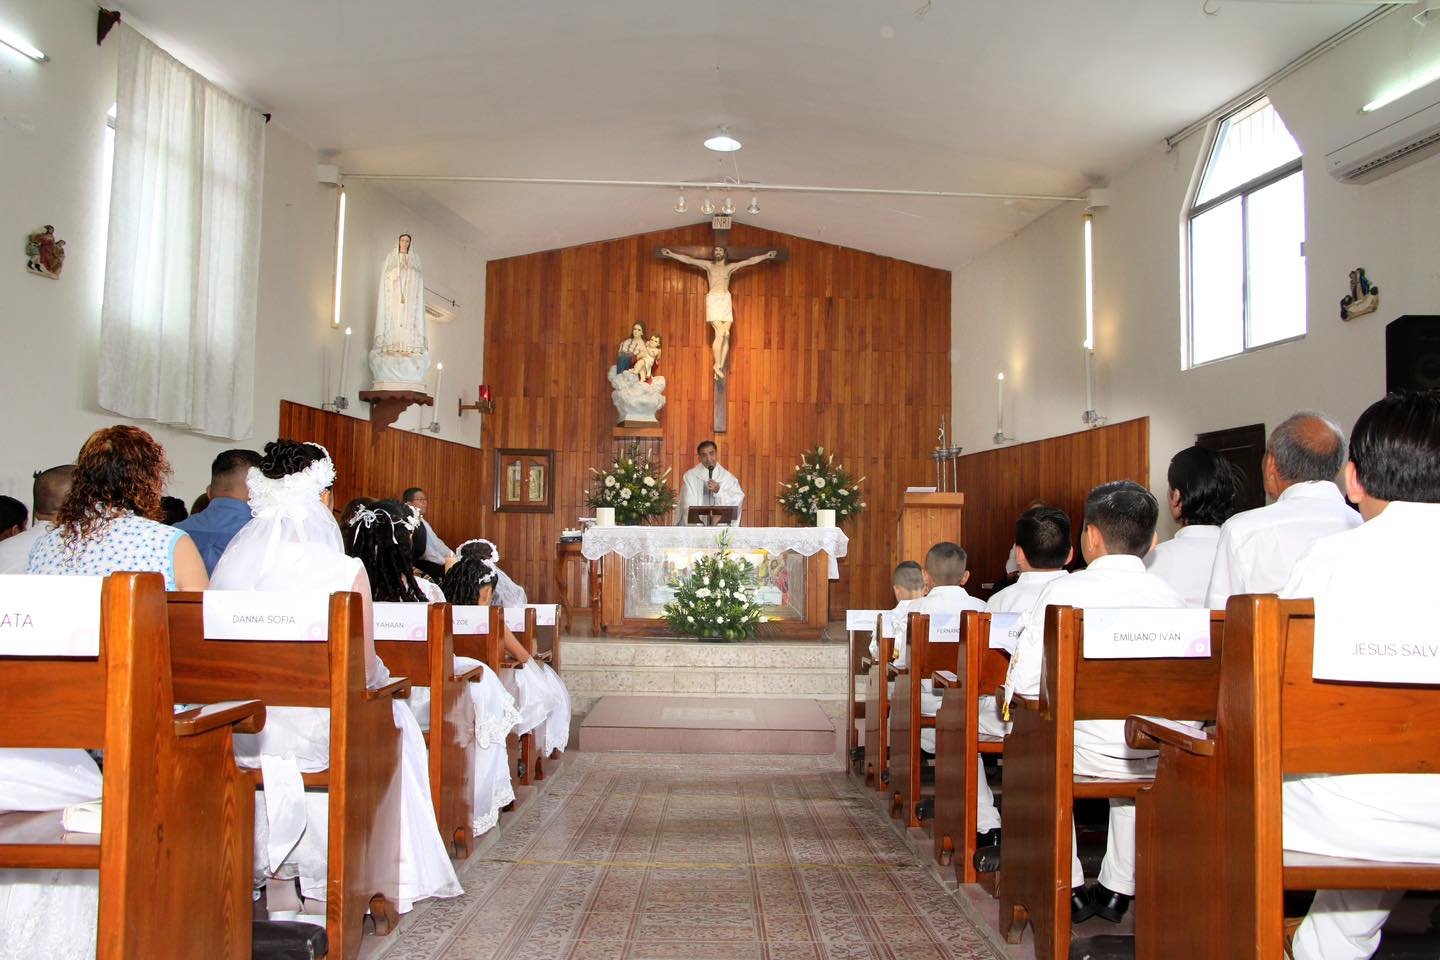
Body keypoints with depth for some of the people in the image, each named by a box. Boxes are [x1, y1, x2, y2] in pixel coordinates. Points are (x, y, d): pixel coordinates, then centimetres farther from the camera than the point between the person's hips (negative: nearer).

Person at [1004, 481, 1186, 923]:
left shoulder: (1063, 590, -7)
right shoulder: (1172, 597, 1)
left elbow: (1025, 683, -9)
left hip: (1088, 753, -3)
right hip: (1161, 760, 4)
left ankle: (1069, 889, 29)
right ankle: (1118, 888, 40)